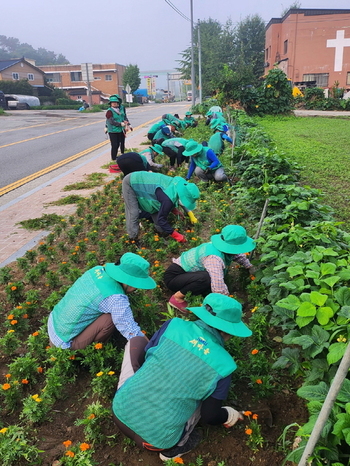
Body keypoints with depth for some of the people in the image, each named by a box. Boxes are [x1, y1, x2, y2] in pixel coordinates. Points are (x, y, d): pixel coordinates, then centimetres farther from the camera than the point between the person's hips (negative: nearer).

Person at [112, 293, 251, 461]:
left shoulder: (174, 325, -7)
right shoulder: (222, 364, -9)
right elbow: (210, 416, -1)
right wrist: (230, 415, 21)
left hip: (121, 411, 1)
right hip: (156, 440, -1)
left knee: (136, 341, 18)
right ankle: (172, 446, 8)